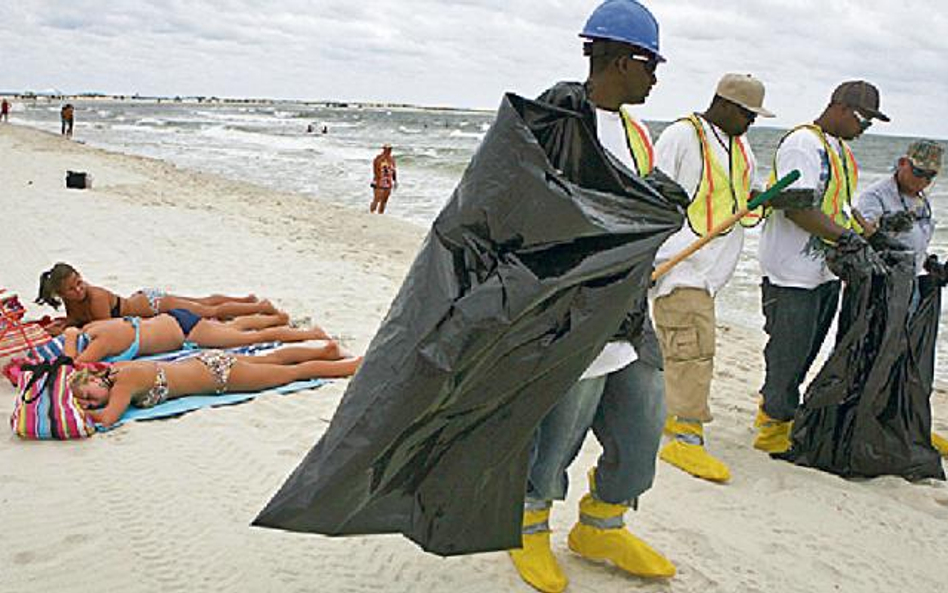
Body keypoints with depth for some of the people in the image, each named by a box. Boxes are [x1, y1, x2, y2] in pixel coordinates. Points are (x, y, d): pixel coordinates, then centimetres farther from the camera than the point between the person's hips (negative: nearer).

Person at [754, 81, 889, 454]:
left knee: (802, 355, 15)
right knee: (788, 354, -2)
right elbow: (796, 207, -24)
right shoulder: (803, 144, -14)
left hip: (826, 271, 10)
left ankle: (771, 411, 28)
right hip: (793, 272, -10)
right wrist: (847, 238, -25)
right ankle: (776, 427, 10)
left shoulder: (840, 150, 18)